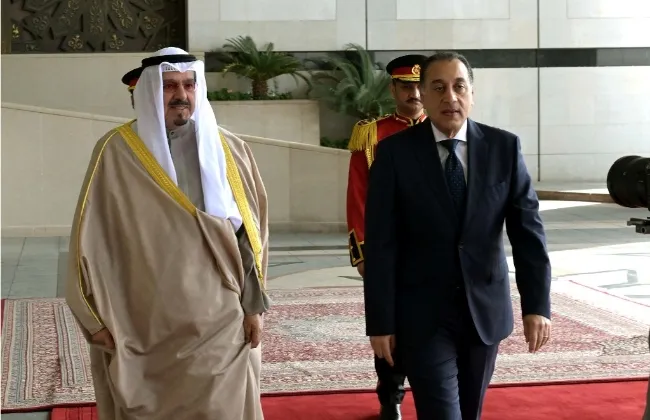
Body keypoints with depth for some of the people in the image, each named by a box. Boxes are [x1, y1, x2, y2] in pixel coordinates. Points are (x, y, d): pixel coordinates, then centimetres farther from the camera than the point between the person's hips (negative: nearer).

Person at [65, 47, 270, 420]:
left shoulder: (230, 151, 4)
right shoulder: (117, 151, -3)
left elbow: (250, 231, 7)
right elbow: (91, 233, -2)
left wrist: (254, 306, 3)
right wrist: (96, 315, -3)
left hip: (218, 321, 2)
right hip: (142, 323, -1)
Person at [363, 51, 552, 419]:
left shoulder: (504, 147, -1)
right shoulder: (394, 152, -7)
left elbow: (528, 231, -2)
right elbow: (381, 245, -7)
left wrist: (538, 304, -11)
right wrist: (381, 322, -9)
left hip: (486, 309, 3)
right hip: (423, 314, -3)